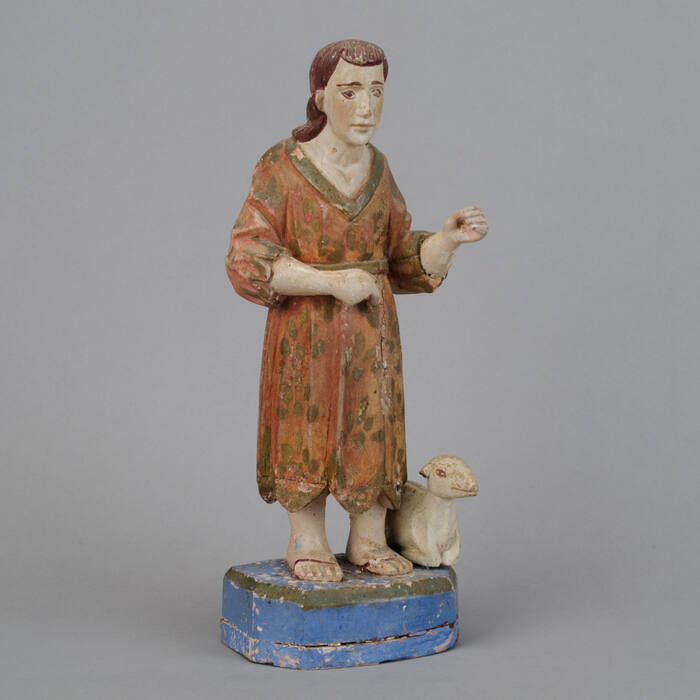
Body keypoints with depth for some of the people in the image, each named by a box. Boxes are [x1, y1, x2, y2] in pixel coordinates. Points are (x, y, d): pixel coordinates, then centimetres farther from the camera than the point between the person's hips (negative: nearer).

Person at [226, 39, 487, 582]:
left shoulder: (378, 171, 4)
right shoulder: (282, 167, -11)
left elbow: (407, 260, 7)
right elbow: (248, 263, -15)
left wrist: (451, 236, -11)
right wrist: (334, 282, -20)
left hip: (371, 329, 4)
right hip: (307, 328, -4)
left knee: (372, 429, 8)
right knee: (310, 429, 3)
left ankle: (369, 540, 23)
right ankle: (307, 544, 20)